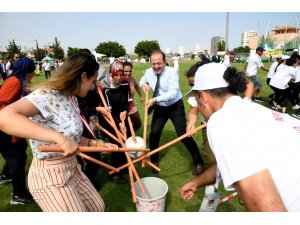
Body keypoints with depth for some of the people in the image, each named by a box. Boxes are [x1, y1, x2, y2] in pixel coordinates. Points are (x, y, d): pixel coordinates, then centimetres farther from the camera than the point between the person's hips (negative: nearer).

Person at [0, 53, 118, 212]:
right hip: (49, 175, -9)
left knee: (97, 207, 22)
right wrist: (59, 138, -45)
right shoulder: (46, 95, -23)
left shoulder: (71, 99, 4)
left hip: (72, 168, 9)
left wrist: (98, 144, 7)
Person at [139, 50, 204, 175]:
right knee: (154, 133, -2)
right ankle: (154, 161, 24)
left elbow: (173, 92, -32)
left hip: (175, 107, -4)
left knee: (183, 135, -5)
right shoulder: (148, 72, -5)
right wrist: (144, 84, -7)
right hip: (160, 107, 5)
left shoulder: (172, 72, -21)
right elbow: (141, 81, 17)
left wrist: (155, 99, -41)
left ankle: (198, 163, 15)